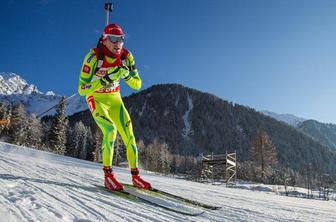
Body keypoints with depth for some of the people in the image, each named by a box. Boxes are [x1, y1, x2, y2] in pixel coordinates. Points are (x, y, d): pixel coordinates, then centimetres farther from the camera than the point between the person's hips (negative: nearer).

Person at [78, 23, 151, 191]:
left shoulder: (126, 56, -10)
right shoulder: (93, 56, -21)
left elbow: (137, 85, -8)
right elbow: (82, 89, -21)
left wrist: (126, 75, -28)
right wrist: (101, 82, -36)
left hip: (115, 99, 4)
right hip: (96, 99, -4)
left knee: (129, 135, -4)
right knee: (110, 129, -28)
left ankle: (135, 175, 9)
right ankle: (108, 175, -13)